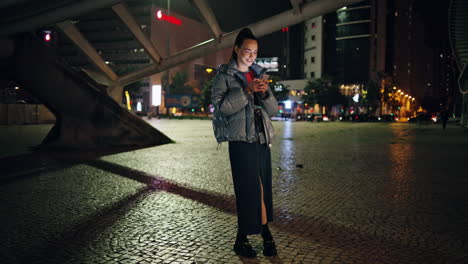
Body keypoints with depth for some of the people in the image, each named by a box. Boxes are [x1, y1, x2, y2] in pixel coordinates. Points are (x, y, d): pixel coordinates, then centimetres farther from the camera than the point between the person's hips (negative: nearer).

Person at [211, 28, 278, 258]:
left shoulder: (259, 74, 15)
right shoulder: (224, 75, 1)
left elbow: (273, 109, 13)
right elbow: (221, 106, -11)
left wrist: (265, 92, -7)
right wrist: (247, 91, -18)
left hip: (262, 139, 5)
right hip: (241, 140, -5)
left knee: (263, 188, 5)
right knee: (250, 188, -5)